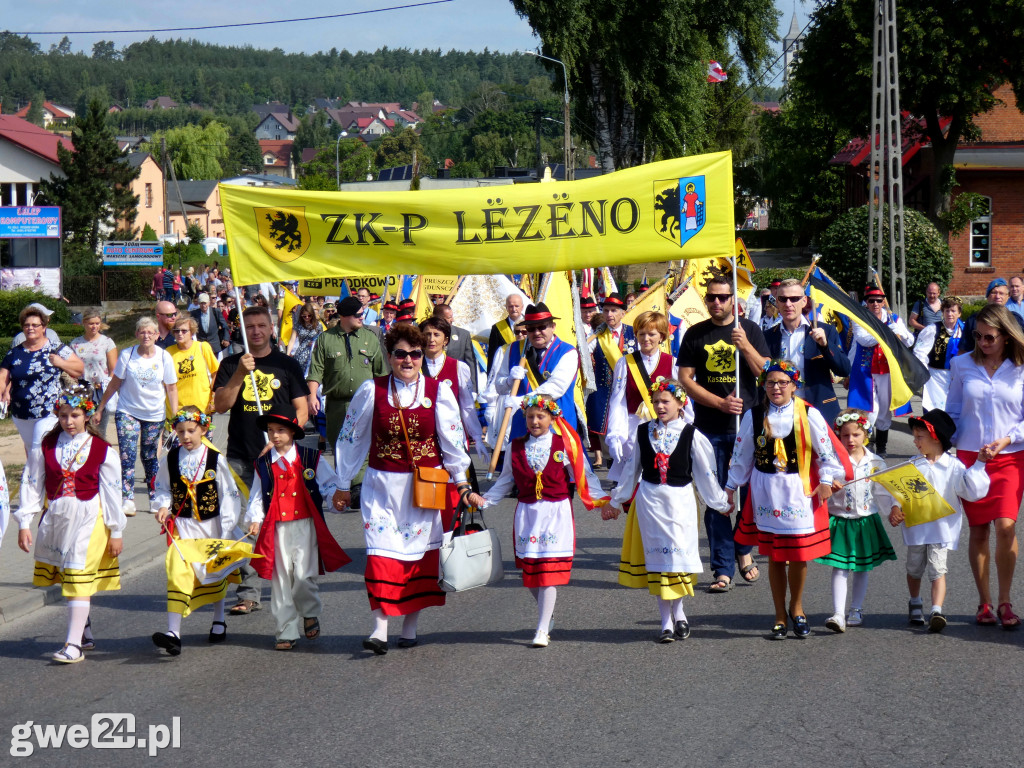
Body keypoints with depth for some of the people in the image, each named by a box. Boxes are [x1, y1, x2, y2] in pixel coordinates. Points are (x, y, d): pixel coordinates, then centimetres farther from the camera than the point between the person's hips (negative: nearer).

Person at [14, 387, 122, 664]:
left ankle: (74, 644, -11)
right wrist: (24, 523, 0)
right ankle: (85, 633, 25)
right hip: (54, 516, 4)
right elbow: (32, 483, 4)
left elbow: (112, 491, 1)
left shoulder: (102, 450, -3)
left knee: (79, 578, -10)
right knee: (65, 578, 10)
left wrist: (115, 531, 2)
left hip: (88, 519, -4)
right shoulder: (47, 445, 3)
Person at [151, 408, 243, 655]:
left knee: (216, 574, 17)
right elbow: (163, 488, 13)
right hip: (182, 526, 0)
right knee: (178, 574, -15)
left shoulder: (215, 459, -9)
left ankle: (218, 622, 39)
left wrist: (226, 529, -8)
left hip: (211, 525, 0)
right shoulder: (170, 459, -3)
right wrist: (163, 506, -6)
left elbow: (229, 494, -5)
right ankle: (174, 633, -19)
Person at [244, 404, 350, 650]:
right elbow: (257, 495, 10)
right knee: (281, 579, 3)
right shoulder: (263, 464, 8)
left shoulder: (311, 458, 3)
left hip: (305, 525, -2)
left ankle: (311, 613, 18)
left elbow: (329, 482, 9)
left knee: (303, 576, -12)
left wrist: (335, 496, -11)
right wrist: (255, 519, -3)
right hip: (276, 528, 2)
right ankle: (287, 632, 11)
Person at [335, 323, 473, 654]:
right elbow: (350, 438, 7)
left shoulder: (438, 392, -1)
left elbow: (452, 440, 6)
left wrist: (461, 482, 7)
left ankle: (410, 627, 14)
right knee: (382, 552, -10)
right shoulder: (371, 391, -1)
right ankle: (380, 628, -12)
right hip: (382, 485, 0)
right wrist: (344, 485, 9)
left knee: (419, 550, 4)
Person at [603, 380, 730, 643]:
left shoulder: (691, 435, -3)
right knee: (656, 558, 3)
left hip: (680, 500, -2)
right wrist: (616, 502, 18)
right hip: (649, 500, 2)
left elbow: (705, 473, 4)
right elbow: (631, 469, 13)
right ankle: (666, 621, 9)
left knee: (678, 555, -3)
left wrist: (720, 503, 9)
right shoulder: (642, 432, 3)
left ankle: (677, 611, 17)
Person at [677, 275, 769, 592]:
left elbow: (766, 373, -1)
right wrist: (720, 403, -10)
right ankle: (723, 569, 3)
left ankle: (744, 550, 25)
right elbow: (685, 378, 2)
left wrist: (745, 346, -17)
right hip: (709, 428, 0)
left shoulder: (749, 330, 5)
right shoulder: (695, 334, 6)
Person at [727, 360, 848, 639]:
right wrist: (731, 486, 14)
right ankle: (780, 616, 19)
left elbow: (826, 448, 0)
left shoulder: (808, 414, -5)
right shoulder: (754, 416, 2)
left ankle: (796, 607, 26)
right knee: (774, 556, 6)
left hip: (800, 490, -2)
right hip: (766, 490, 2)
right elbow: (741, 455, 11)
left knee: (799, 554, 1)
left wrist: (826, 480, -3)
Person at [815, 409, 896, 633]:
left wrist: (893, 509, -10)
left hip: (866, 521, 2)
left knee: (861, 568, 11)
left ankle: (856, 610, 24)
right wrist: (829, 488, -25)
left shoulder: (875, 463, 2)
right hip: (840, 520, -2)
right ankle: (838, 614, -10)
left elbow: (882, 493, 5)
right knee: (839, 568, -6)